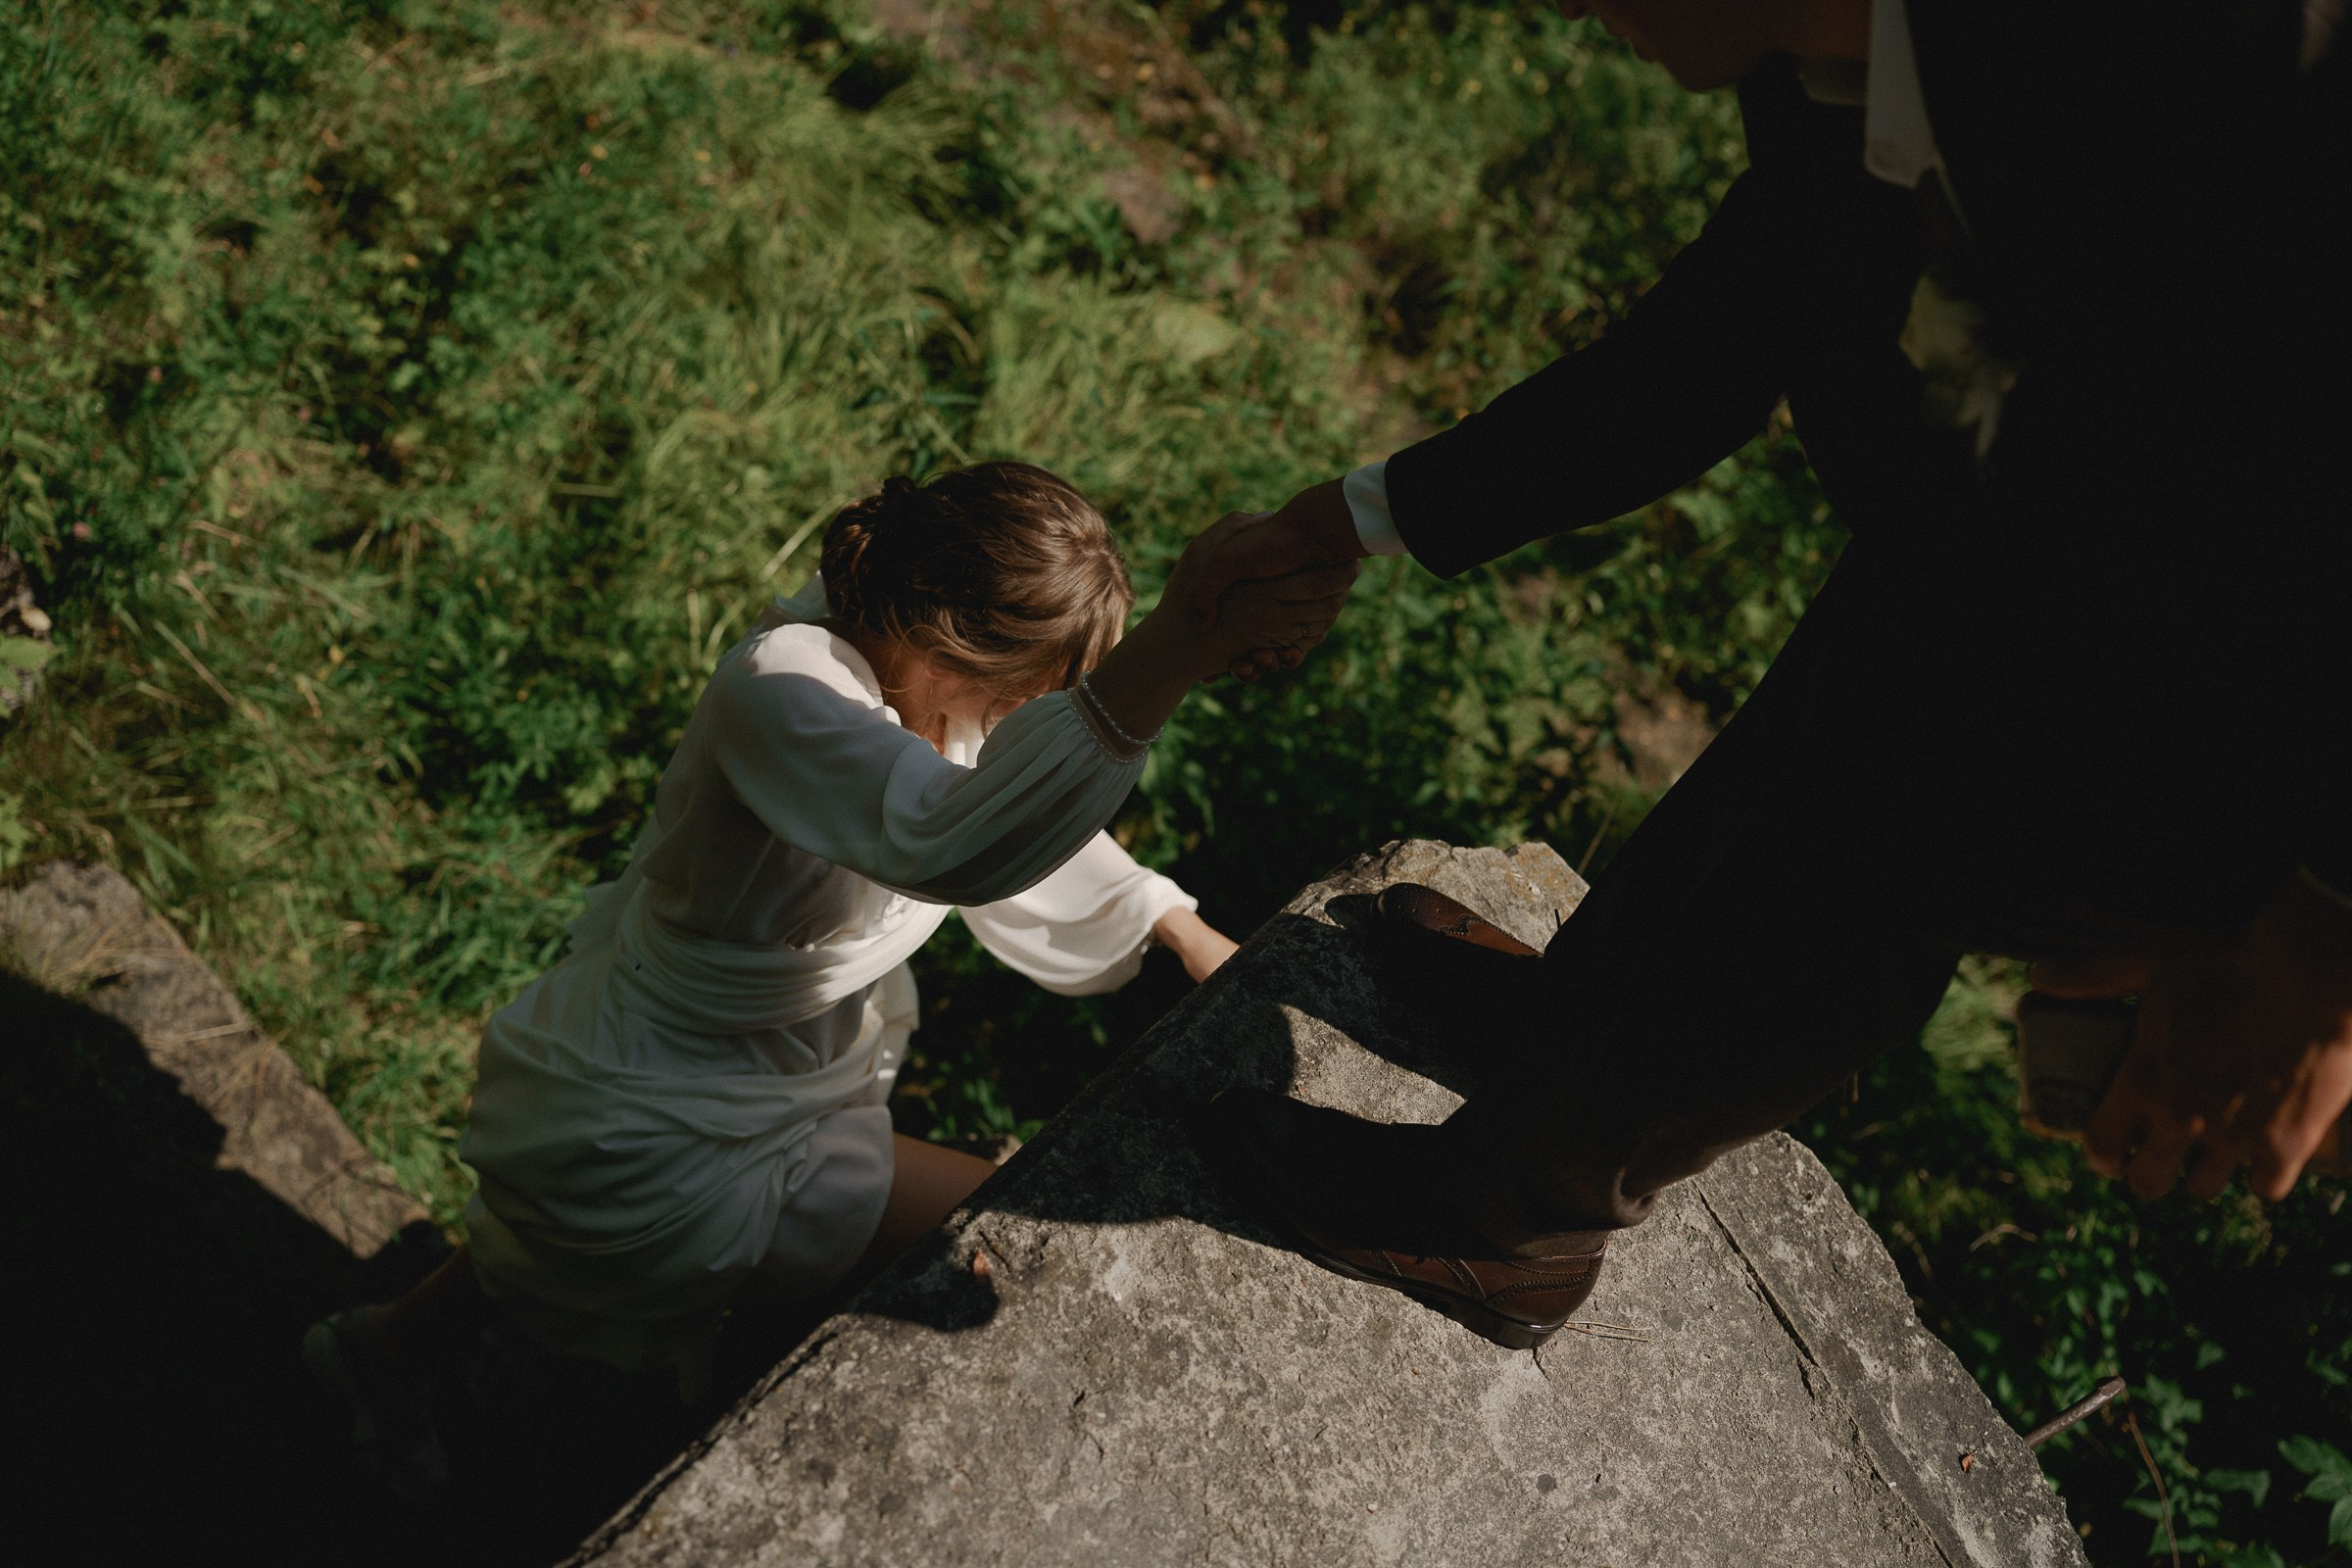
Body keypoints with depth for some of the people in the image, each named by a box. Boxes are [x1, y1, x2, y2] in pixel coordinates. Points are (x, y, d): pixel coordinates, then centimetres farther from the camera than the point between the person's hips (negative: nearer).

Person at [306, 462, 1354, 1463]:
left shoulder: (909, 656, -11)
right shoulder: (780, 692, -37)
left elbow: (1026, 806, 8)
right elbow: (954, 842, -57)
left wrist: (1185, 931, 4)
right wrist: (1174, 652, -67)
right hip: (650, 1153, -9)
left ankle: (386, 1342, 61)